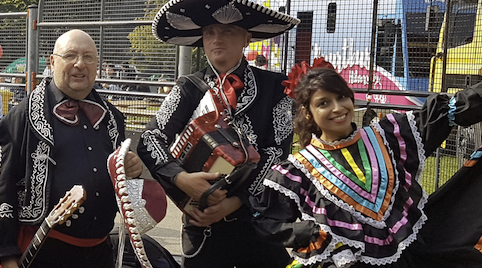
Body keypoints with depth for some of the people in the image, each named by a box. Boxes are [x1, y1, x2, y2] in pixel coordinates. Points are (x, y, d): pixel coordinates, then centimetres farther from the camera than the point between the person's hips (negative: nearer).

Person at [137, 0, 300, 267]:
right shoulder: (188, 89, 2)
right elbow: (150, 139, -5)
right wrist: (181, 178, -23)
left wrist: (234, 201, -15)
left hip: (263, 219, 0)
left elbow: (277, 152, -6)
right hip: (204, 224, 1)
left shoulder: (274, 87, 0)